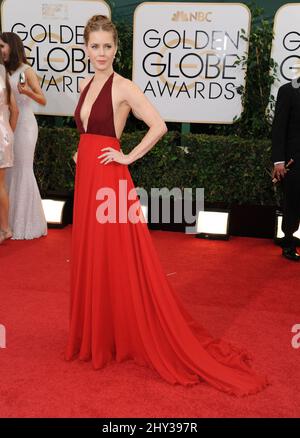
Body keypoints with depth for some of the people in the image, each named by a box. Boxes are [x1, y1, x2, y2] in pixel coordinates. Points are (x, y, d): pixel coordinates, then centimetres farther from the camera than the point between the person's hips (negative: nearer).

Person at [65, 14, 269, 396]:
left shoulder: (124, 87, -10)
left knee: (117, 262, -1)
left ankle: (124, 337, 14)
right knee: (90, 259, 14)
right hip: (85, 178, 8)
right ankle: (97, 334, 29)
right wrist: (81, 155, 12)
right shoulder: (86, 84, 13)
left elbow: (159, 126, -18)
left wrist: (128, 157, -13)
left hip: (109, 181, -8)